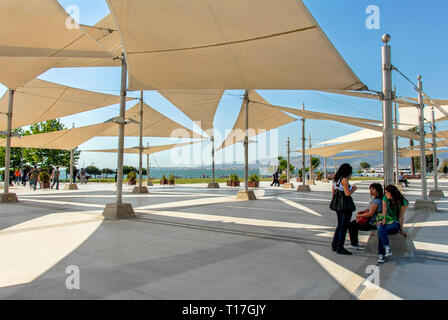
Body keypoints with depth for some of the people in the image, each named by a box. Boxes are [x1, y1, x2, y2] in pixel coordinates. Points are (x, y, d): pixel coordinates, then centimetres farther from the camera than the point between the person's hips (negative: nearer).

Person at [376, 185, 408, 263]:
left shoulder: (402, 202, -4)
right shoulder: (385, 199, 6)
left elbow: (401, 216, -4)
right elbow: (384, 211, -1)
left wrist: (401, 229, -6)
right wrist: (383, 219, -20)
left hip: (395, 222, -3)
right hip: (385, 221, 3)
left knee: (381, 231, -34)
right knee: (381, 228, -36)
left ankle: (381, 255, -32)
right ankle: (387, 248, -38)